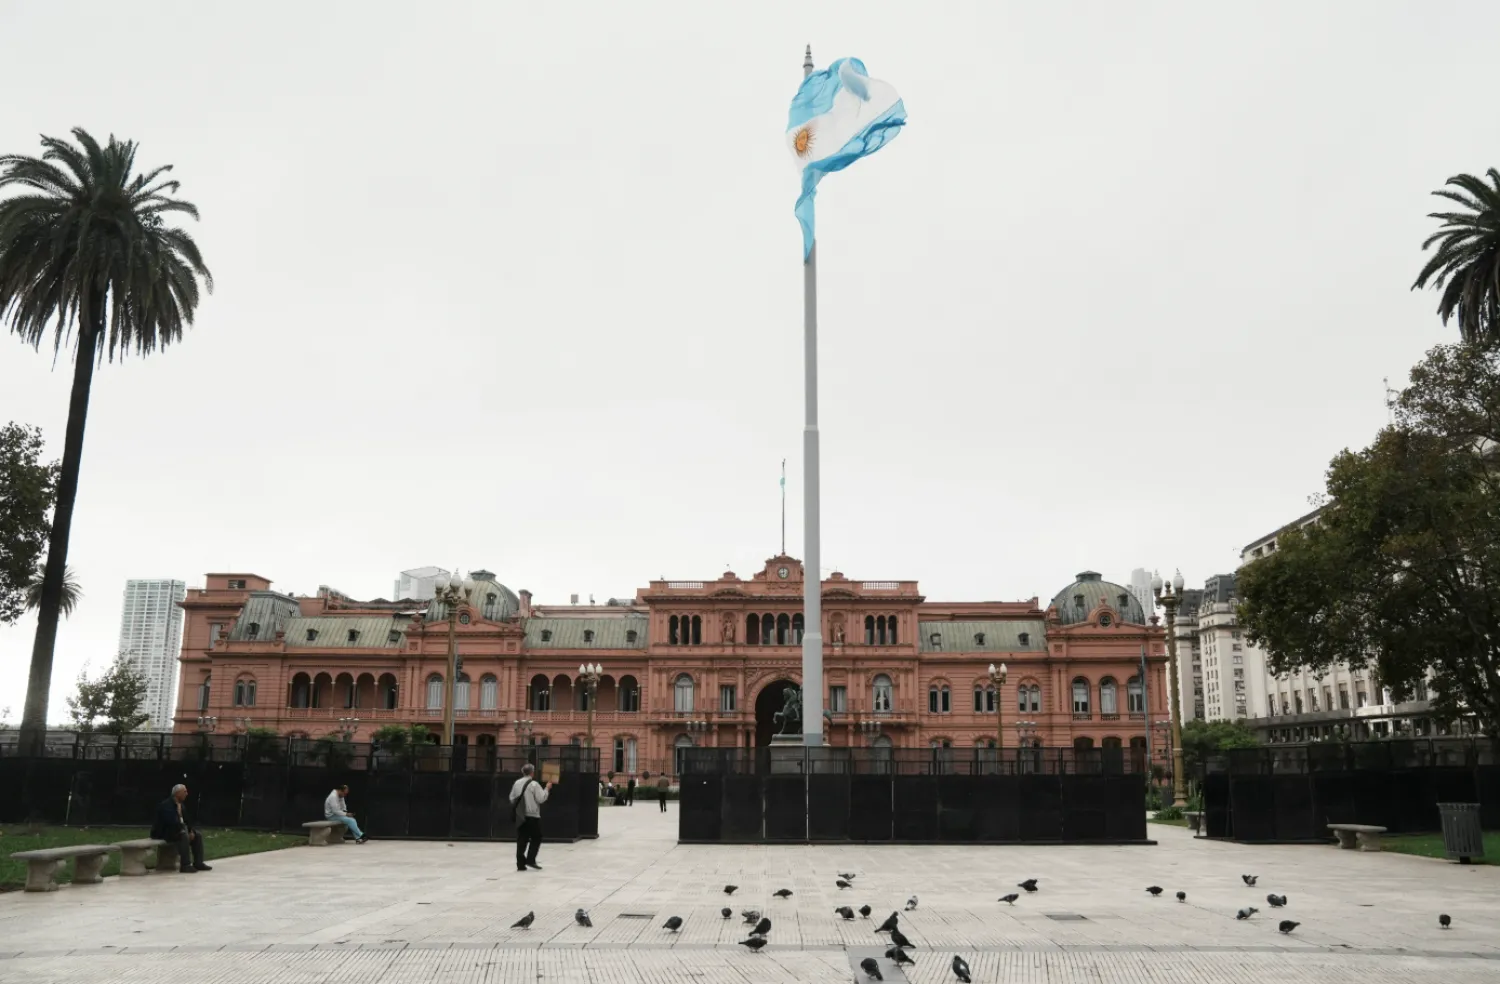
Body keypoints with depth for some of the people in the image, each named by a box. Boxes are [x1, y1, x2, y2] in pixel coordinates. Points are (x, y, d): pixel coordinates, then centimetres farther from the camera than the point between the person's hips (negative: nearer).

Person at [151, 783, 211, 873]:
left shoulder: (180, 805, 11)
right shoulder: (166, 805, -19)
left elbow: (185, 820, 13)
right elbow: (172, 822, -31)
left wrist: (191, 831, -6)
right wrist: (187, 831, -28)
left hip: (178, 830, 10)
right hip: (164, 832, -10)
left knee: (198, 835, -2)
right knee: (184, 835, -34)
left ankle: (198, 863, -2)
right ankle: (185, 865, -33)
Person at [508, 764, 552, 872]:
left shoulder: (517, 783, 5)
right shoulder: (534, 784, -12)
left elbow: (512, 798, 10)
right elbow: (541, 798, -12)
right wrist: (547, 789, 1)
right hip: (532, 816, -5)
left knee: (521, 839, 7)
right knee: (536, 838, 8)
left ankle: (520, 864, 5)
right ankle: (530, 860, -3)